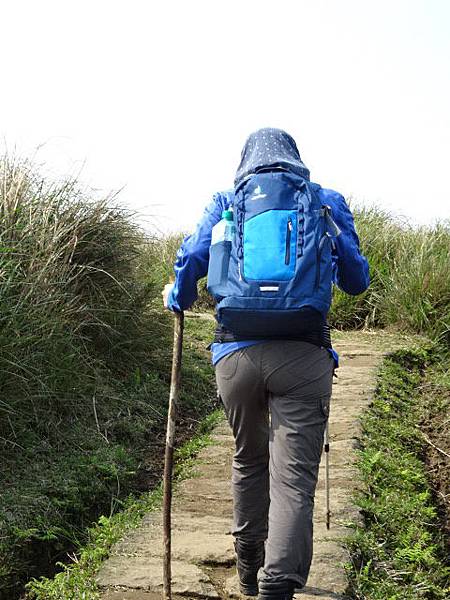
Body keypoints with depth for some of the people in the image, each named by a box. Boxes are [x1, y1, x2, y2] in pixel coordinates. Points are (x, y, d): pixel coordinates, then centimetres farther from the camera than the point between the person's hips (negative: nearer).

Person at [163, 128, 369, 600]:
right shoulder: (326, 201, 13)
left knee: (248, 460, 23)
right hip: (302, 356, -2)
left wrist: (176, 298, 22)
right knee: (294, 477, -3)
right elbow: (356, 280, 15)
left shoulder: (225, 202, 13)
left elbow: (192, 257, 1)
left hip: (235, 354, 2)